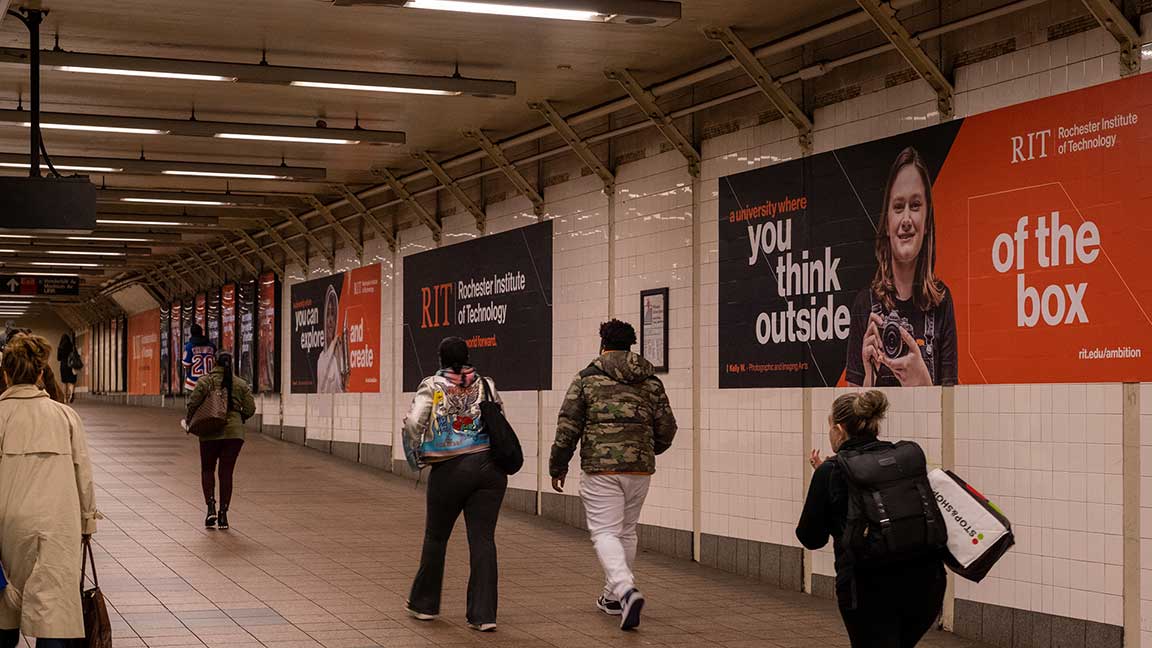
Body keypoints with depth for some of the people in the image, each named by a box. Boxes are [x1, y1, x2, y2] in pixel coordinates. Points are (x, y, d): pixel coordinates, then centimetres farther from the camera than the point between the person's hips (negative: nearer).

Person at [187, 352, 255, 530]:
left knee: (207, 469, 14)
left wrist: (189, 420, 9)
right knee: (226, 472, 6)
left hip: (210, 433, -1)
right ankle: (223, 513, 3)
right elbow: (250, 409, 4)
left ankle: (211, 506, -5)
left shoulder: (205, 381, -2)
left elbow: (193, 403, -9)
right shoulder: (241, 384, 6)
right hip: (234, 432, 2)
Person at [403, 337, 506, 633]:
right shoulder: (486, 385, 7)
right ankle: (483, 614, -2)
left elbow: (413, 423, -12)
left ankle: (424, 603, 29)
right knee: (483, 539, 2)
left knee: (436, 536, 15)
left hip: (450, 471, -2)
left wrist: (414, 457, 4)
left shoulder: (431, 386, -2)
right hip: (490, 468, 2)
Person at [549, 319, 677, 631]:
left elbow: (567, 428, -3)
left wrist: (557, 467, 8)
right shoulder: (651, 381, 10)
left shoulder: (586, 379, 0)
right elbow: (667, 429, 9)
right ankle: (613, 595, 27)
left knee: (605, 533, -3)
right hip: (640, 469, 4)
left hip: (601, 468, -4)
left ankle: (626, 590, -25)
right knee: (626, 532, 17)